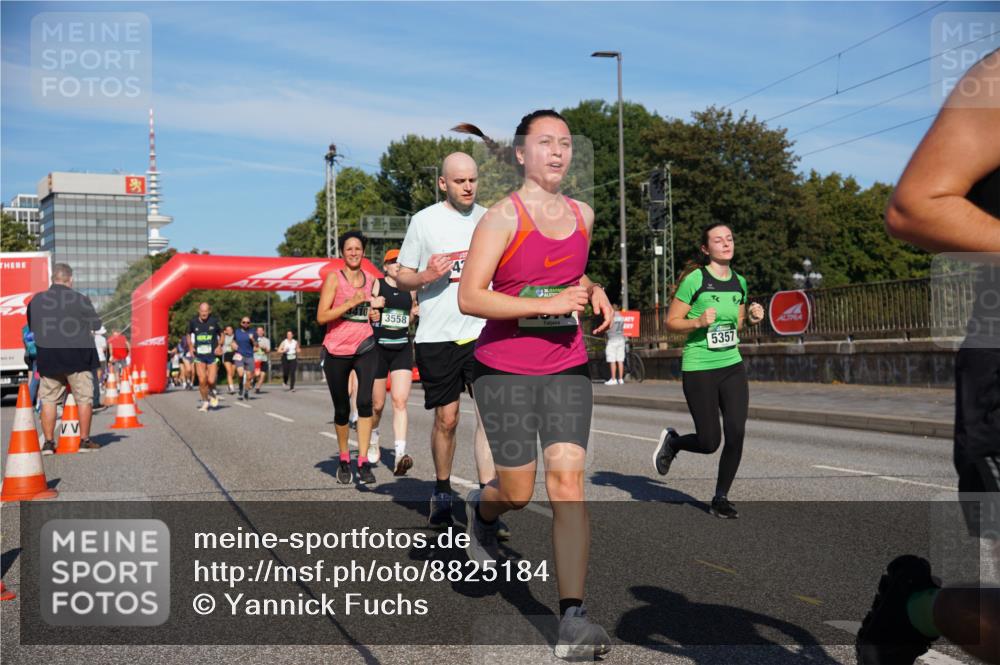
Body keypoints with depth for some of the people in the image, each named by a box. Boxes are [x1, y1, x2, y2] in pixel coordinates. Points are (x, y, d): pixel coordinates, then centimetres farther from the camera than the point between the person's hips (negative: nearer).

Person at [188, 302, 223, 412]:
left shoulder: (214, 321, -4)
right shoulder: (193, 322, 0)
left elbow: (221, 334, 11)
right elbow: (189, 335, 18)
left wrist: (219, 346, -4)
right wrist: (191, 347, 4)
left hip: (212, 355, -1)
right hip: (199, 356, 1)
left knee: (211, 380, -9)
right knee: (202, 381, -5)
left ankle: (212, 393, 25)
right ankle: (204, 402, 15)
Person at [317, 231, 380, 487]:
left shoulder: (369, 279, 10)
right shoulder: (334, 278, -3)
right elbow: (321, 316, -11)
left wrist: (373, 308, 6)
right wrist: (351, 303, -19)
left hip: (365, 348, 2)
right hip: (337, 351, -2)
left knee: (365, 401, -16)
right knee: (341, 409, 8)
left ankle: (363, 462, -14)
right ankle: (344, 459, 28)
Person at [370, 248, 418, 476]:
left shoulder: (409, 289, 10)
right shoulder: (376, 284, -2)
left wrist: (415, 313, 4)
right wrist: (372, 313, -24)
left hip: (403, 348, 2)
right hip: (379, 347, -2)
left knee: (400, 401, -13)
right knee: (377, 404, 9)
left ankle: (400, 454, -20)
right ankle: (372, 437, 40)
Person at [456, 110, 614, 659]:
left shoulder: (582, 214, 9)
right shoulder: (503, 217, -10)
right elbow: (469, 298, -17)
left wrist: (593, 291, 6)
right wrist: (548, 303, -23)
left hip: (566, 367, 4)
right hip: (504, 369, -4)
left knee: (567, 477, -10)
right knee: (518, 491, 3)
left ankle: (572, 616, -7)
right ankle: (480, 510, 42)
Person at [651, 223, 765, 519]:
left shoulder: (739, 282, 10)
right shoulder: (694, 279, -9)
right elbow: (671, 322, -6)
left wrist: (751, 316, 3)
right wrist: (699, 321, -22)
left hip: (732, 367, 5)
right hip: (698, 369, -5)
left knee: (736, 434, -6)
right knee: (709, 442, -2)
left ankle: (721, 498, 13)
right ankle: (672, 441, 31)